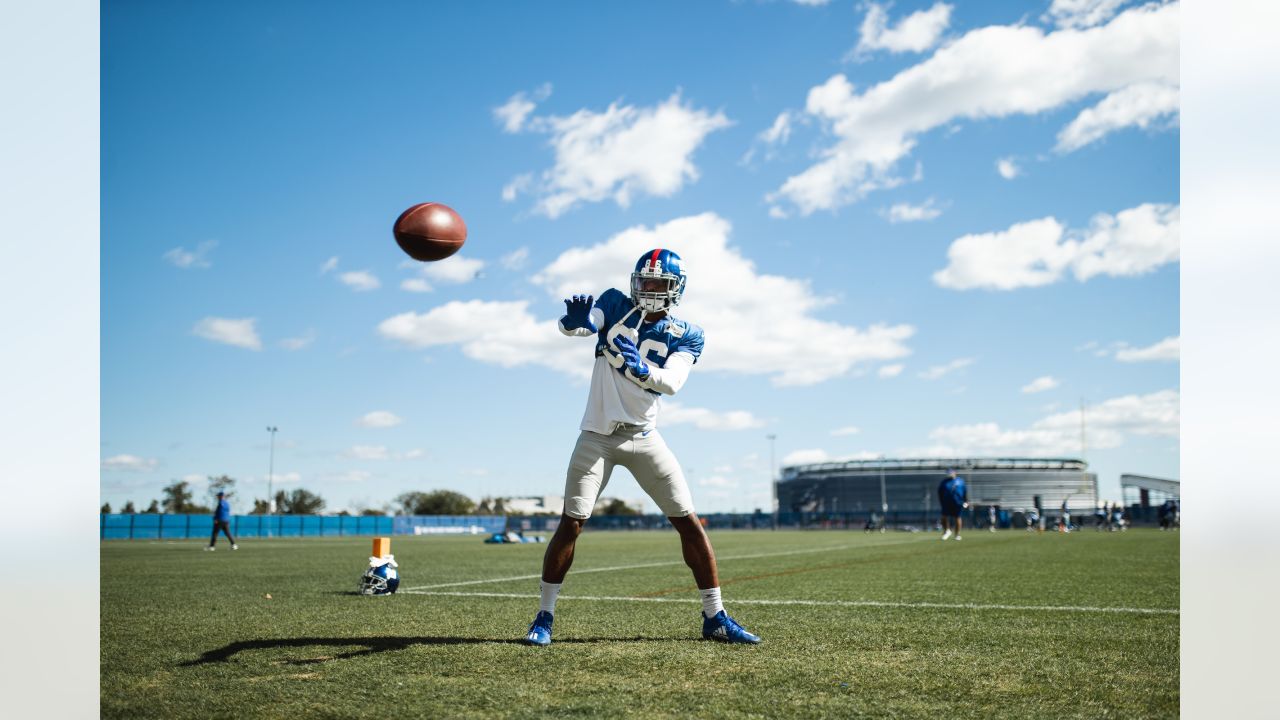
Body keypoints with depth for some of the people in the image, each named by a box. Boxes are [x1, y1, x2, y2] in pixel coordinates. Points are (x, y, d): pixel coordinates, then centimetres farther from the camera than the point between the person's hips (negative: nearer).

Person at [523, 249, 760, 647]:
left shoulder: (686, 336, 0)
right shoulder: (616, 304, 0)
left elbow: (671, 383, -16)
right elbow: (576, 326, -17)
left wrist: (638, 367, -34)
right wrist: (575, 322, -41)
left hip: (643, 437, 1)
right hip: (597, 436, -1)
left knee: (689, 522, 0)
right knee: (571, 523, -7)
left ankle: (715, 618, 10)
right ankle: (544, 616, 7)